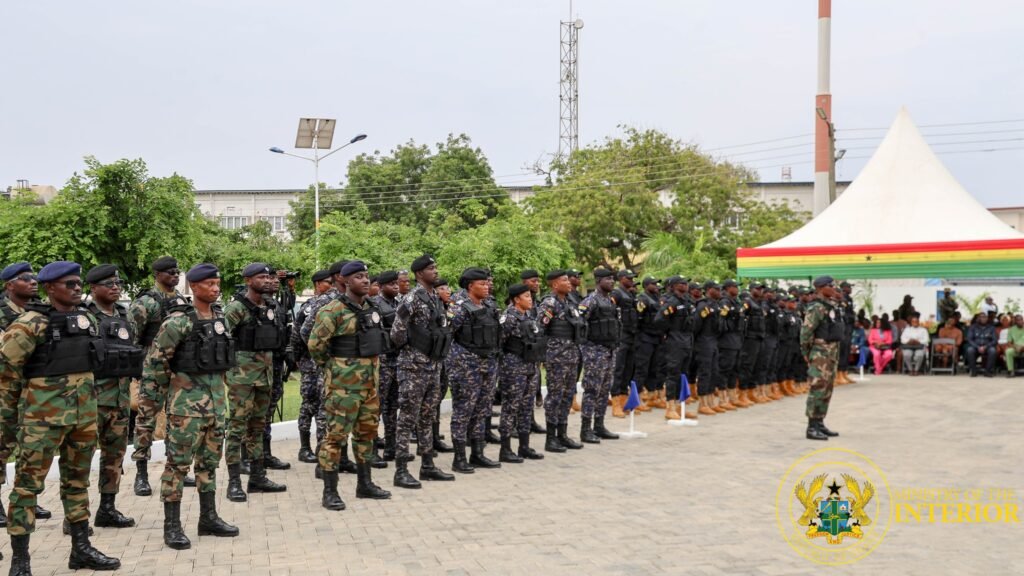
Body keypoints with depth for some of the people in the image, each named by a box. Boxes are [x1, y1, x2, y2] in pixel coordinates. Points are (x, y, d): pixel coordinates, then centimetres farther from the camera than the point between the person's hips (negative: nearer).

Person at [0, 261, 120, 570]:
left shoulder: (88, 320, 10)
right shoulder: (32, 323, -11)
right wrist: (29, 391, -4)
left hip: (84, 413, 7)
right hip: (44, 414, -7)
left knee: (77, 481, 14)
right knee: (28, 483, -1)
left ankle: (81, 548, 22)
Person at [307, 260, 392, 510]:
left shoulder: (372, 308, 11)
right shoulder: (333, 310, -14)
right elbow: (315, 344, -15)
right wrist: (331, 367, -3)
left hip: (370, 380, 8)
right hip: (344, 382, -8)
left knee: (367, 432, 14)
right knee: (336, 434, -4)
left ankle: (364, 484, 26)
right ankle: (329, 492, 2)